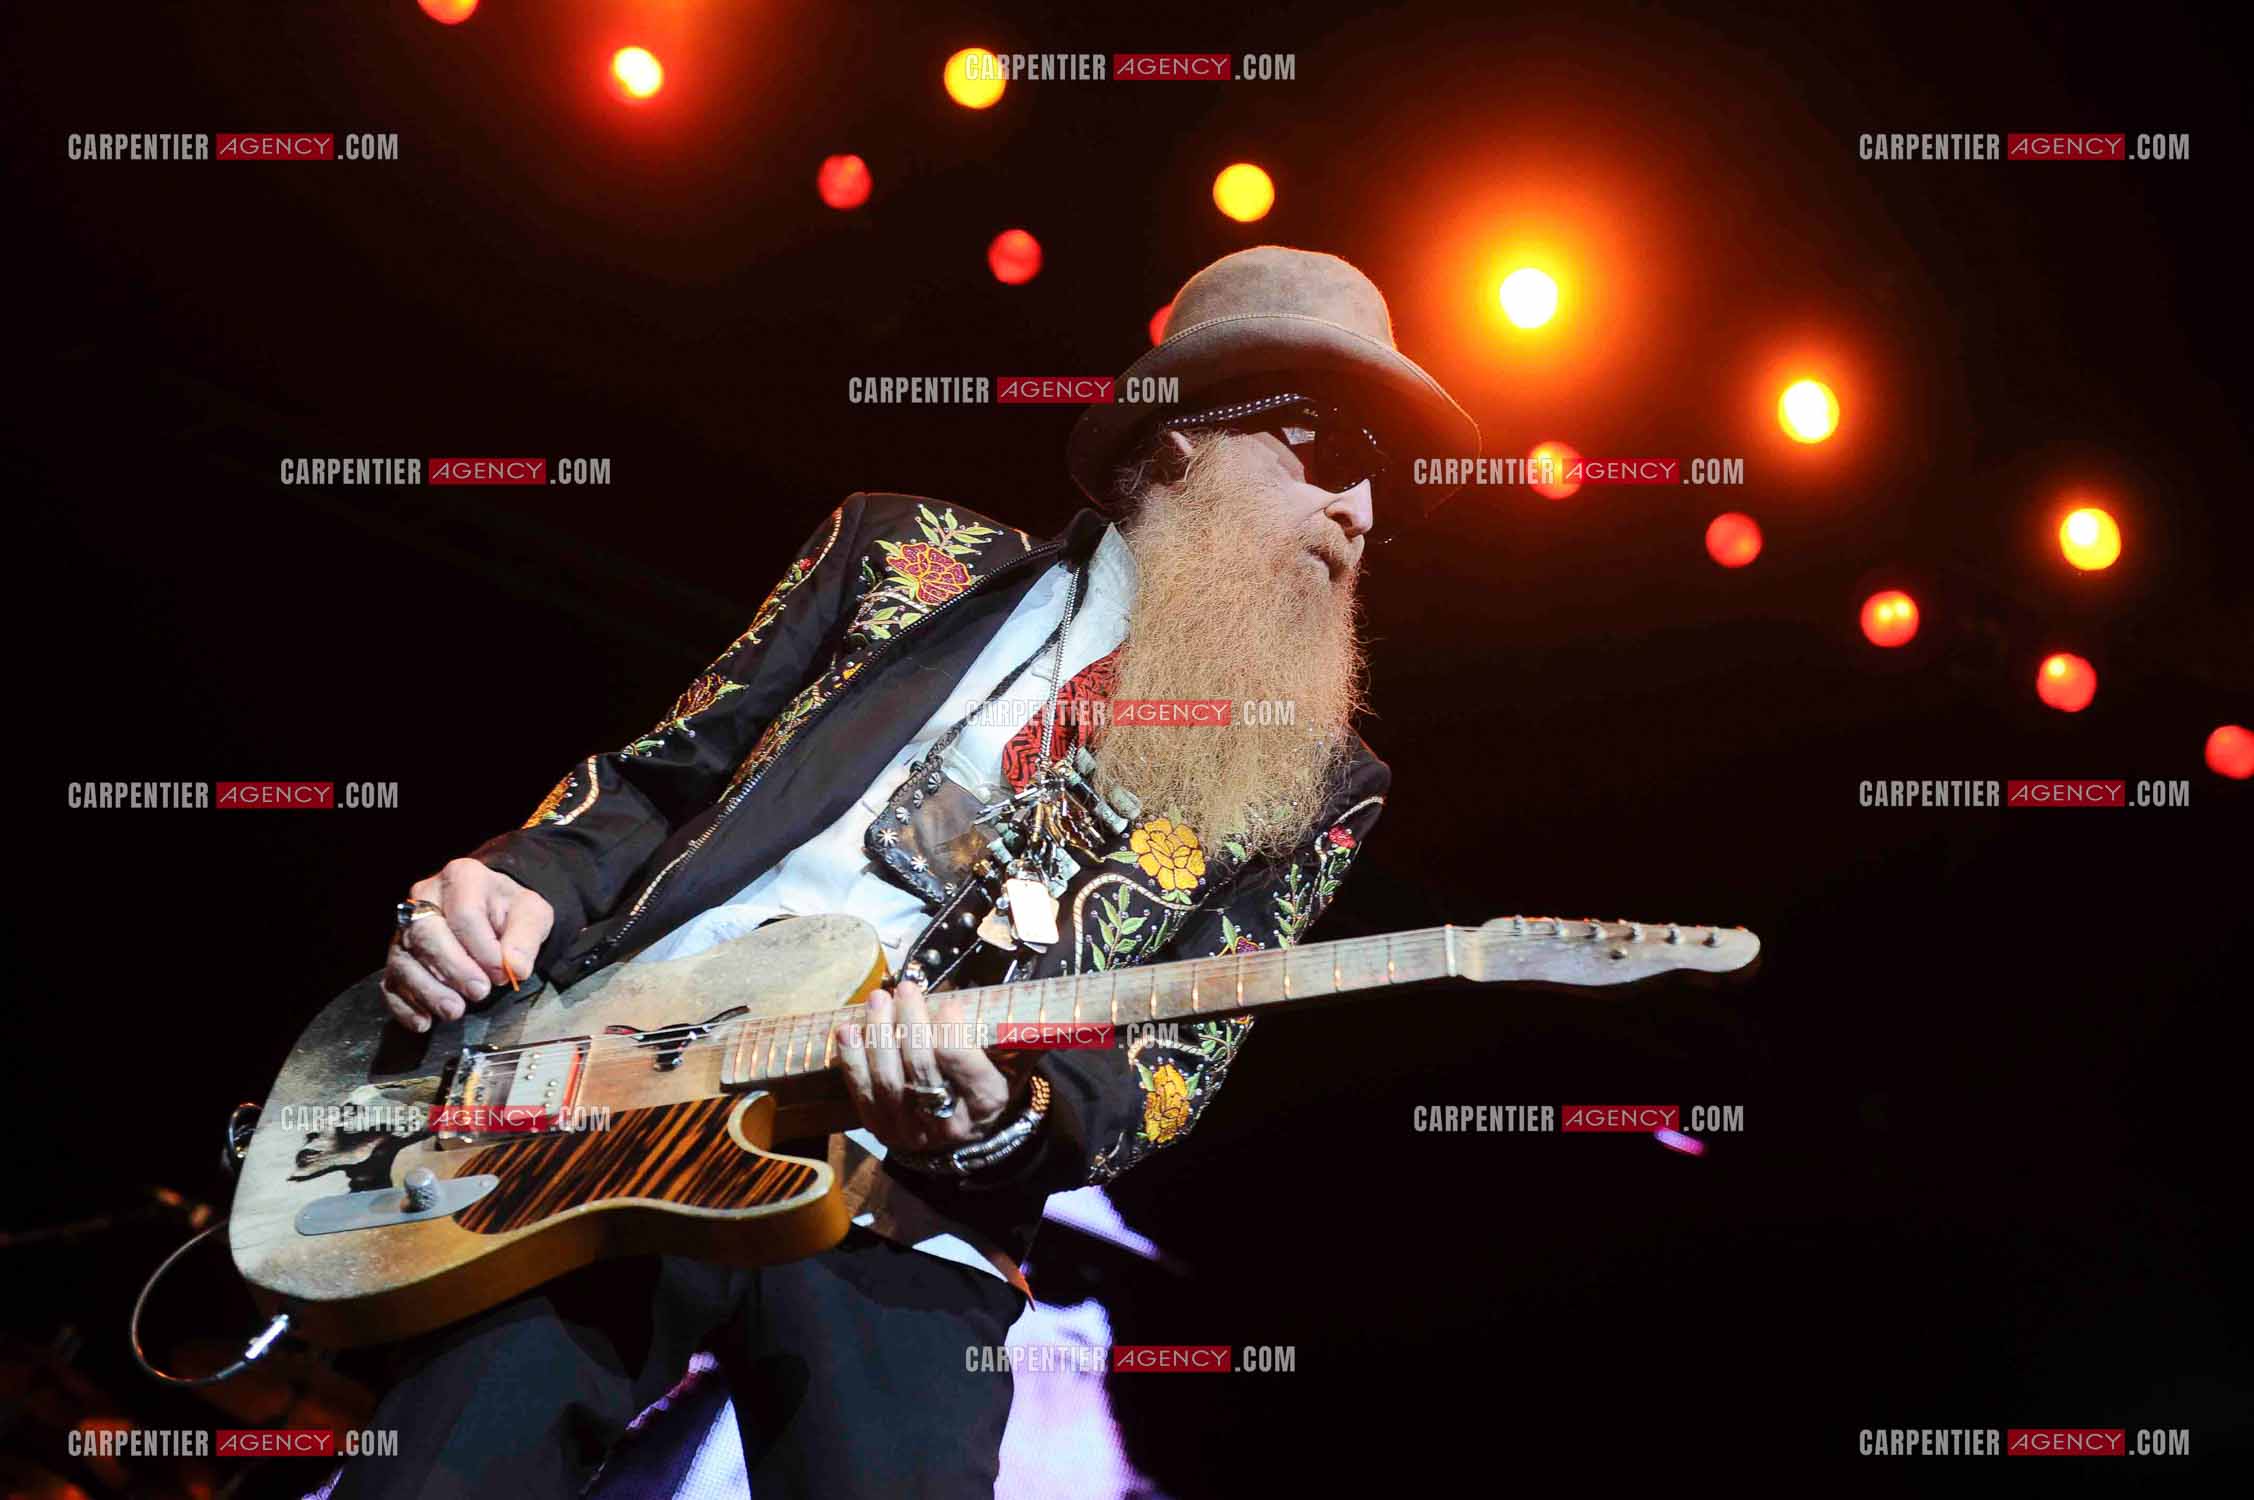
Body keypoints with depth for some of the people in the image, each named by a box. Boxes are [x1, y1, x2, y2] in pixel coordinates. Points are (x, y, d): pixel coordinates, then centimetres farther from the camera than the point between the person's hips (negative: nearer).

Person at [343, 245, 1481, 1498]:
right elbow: (655, 778, 15)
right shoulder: (909, 553, 12)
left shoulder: (1314, 786, 9)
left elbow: (1177, 1061, 1)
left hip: (900, 1230, 0)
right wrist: (527, 885, -6)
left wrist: (1003, 1124, -20)